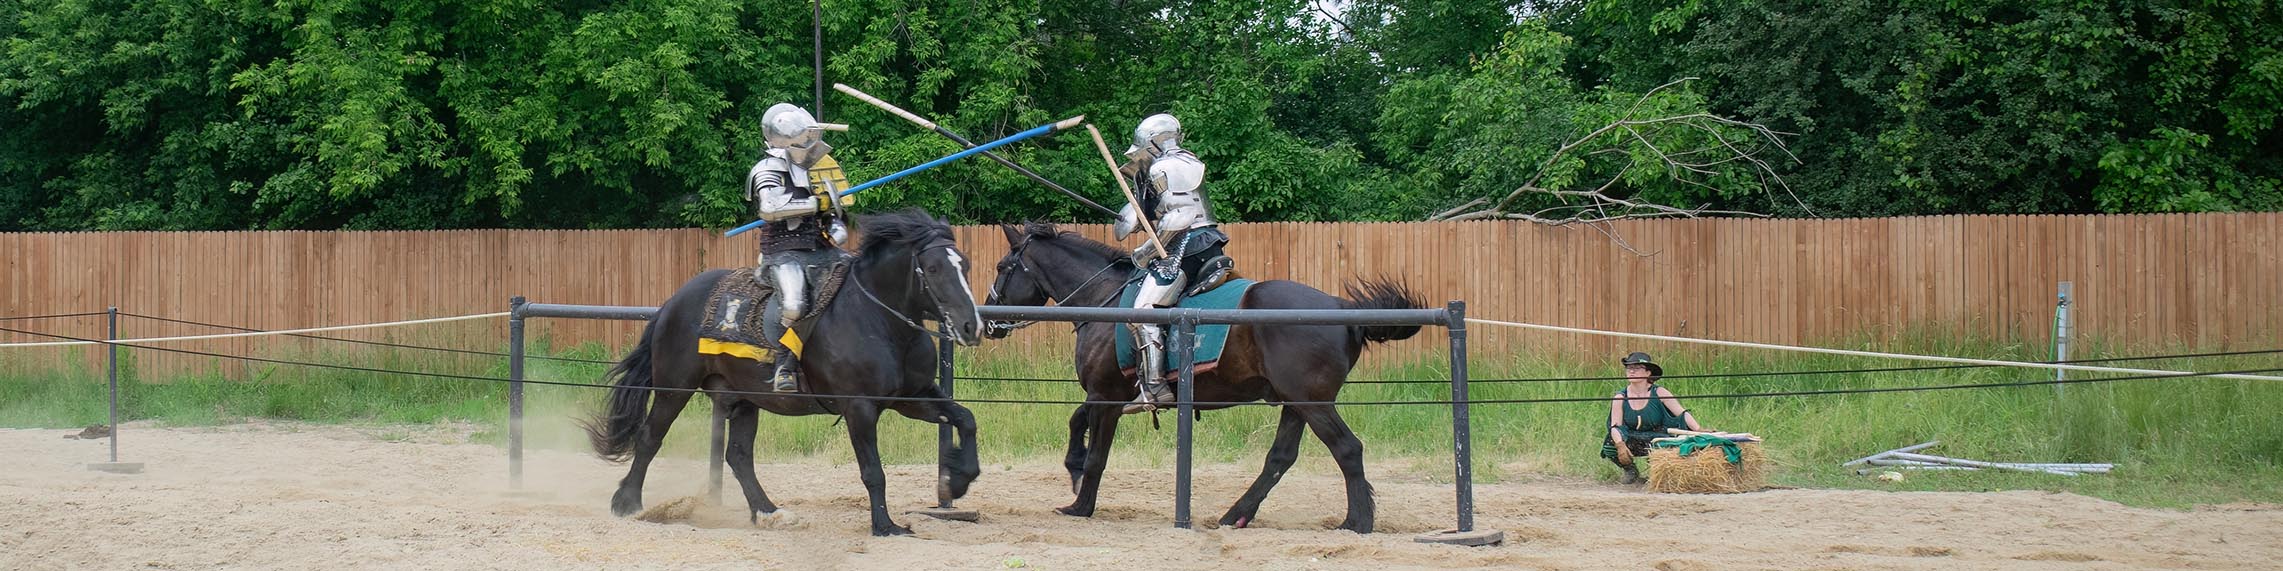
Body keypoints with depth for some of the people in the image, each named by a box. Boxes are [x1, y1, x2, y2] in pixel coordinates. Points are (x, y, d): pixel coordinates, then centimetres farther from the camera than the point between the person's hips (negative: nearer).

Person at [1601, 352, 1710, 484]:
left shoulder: (1658, 393, -8)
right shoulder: (1620, 398, -3)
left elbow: (1683, 414, -14)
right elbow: (1615, 427, -11)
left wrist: (1698, 430, -31)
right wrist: (1620, 445, -32)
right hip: (1632, 441, 2)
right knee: (1610, 446, -28)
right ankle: (1630, 471, 4)